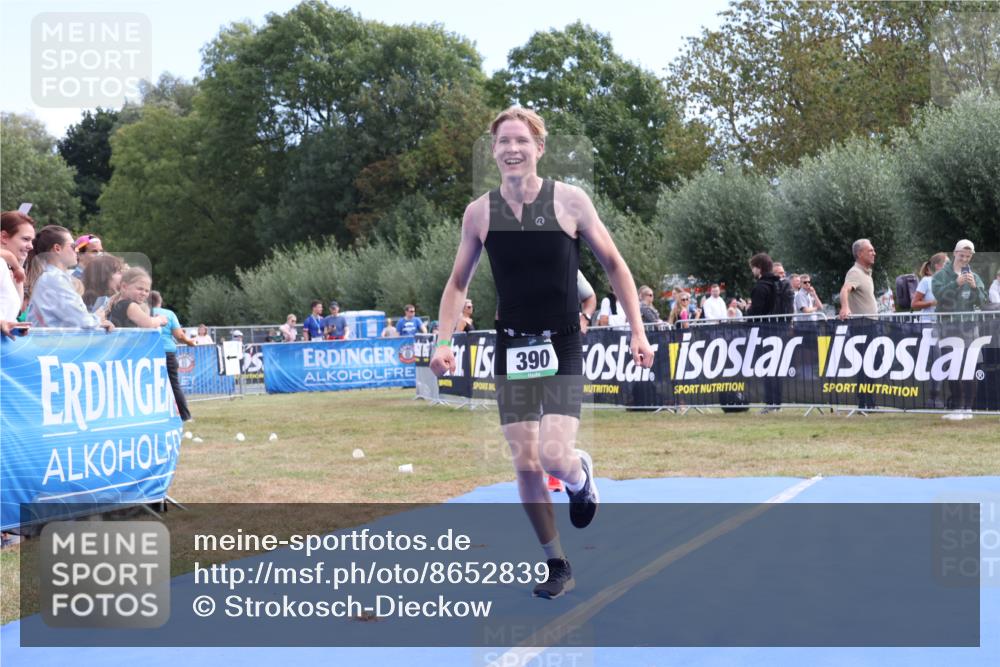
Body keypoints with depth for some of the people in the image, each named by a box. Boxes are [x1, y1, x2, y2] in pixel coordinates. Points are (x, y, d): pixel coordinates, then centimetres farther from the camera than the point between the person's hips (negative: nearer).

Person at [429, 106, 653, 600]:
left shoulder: (570, 201, -7)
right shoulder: (479, 212, 0)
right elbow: (458, 284, 11)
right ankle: (557, 565, 19)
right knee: (525, 463, 2)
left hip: (562, 346, -3)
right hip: (511, 348, 3)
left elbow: (614, 265, 2)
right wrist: (444, 341, -1)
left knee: (554, 456, -16)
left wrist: (637, 331, -3)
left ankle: (581, 476, 22)